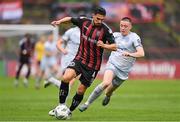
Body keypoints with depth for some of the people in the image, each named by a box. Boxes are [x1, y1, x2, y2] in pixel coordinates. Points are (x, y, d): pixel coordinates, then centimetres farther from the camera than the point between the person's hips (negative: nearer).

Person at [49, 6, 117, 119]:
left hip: (93, 65, -2)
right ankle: (61, 105, -7)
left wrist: (104, 45, -31)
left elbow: (114, 47, -13)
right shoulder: (84, 21, -3)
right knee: (65, 78, -21)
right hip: (79, 59, 2)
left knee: (81, 91, 2)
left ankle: (70, 112, 24)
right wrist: (60, 21, -3)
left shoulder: (106, 30, -13)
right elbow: (71, 19, 14)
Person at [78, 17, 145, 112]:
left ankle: (107, 96, 52)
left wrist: (130, 54, -38)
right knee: (106, 83, -28)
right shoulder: (116, 35, 5)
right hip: (112, 64, 0)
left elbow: (141, 53, -21)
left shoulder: (134, 38, -8)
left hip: (123, 70, 0)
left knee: (110, 90, 12)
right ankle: (87, 103, -22)